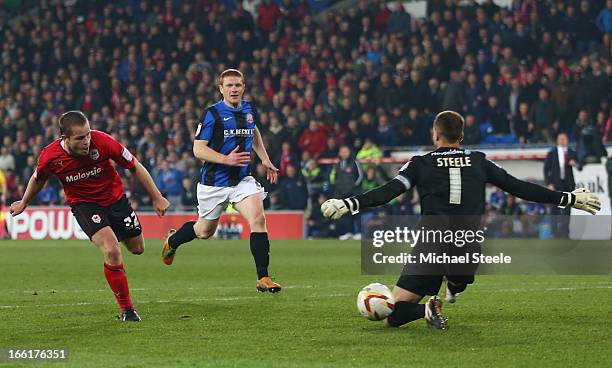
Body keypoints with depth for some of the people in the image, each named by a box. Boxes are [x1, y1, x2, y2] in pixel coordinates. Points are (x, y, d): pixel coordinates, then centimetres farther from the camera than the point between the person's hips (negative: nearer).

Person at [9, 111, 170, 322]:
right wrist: (24, 203, 19)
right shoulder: (50, 157, -24)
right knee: (112, 252, -23)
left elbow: (135, 167, -12)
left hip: (114, 197, 2)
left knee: (137, 249, 16)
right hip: (83, 203, -2)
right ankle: (126, 309, -7)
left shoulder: (102, 142, -27)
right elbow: (38, 180, 2)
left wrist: (156, 198, -6)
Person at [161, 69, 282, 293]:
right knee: (205, 231, 12)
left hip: (242, 180, 3)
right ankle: (172, 240, 46)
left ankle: (263, 278, -18)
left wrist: (265, 159, 19)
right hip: (214, 183, -3)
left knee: (258, 218, -19)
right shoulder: (213, 114, -12)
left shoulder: (249, 110, 5)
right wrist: (226, 159, -27)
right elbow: (198, 150, -15)